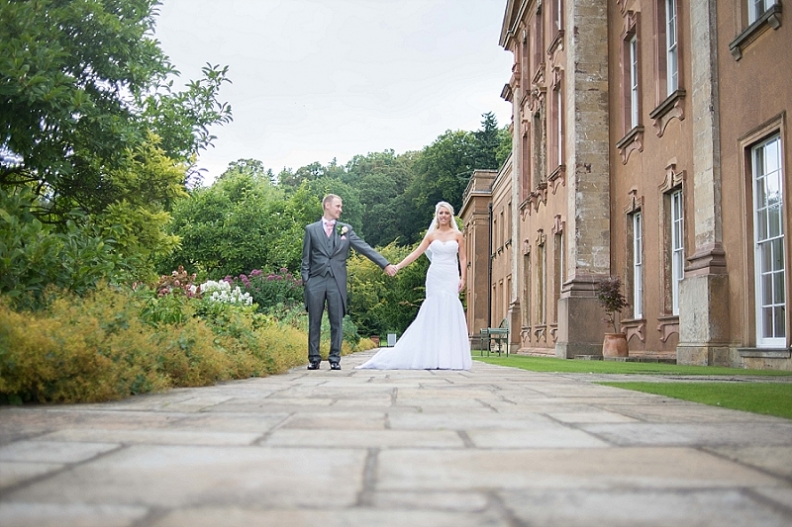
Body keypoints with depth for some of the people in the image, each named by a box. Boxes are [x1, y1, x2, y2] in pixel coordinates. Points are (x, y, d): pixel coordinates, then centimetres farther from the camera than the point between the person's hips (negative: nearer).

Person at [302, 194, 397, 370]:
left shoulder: (346, 229, 10)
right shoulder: (311, 229, 8)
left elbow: (365, 248, 4)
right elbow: (306, 258, 8)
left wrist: (385, 264, -4)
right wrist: (305, 280, -2)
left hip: (337, 281, 1)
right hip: (316, 281, 0)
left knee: (336, 322, 2)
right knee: (314, 323, 3)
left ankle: (335, 358, 9)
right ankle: (314, 358, 11)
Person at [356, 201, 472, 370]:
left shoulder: (457, 235, 8)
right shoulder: (431, 235, 10)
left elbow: (463, 259, 6)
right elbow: (416, 253, 6)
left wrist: (463, 278, -5)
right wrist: (397, 266, -3)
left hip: (451, 277, -1)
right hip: (435, 277, 1)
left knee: (449, 312, -7)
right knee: (433, 312, -4)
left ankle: (449, 357, -4)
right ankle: (434, 356, -2)